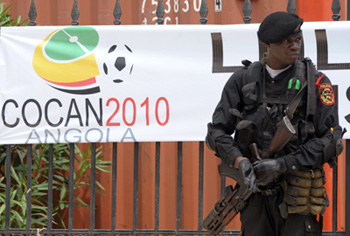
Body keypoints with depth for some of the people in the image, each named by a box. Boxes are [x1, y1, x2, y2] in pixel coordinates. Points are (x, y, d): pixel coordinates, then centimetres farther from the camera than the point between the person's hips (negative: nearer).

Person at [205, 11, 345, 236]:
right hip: (255, 191, 3)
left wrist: (283, 164, -15)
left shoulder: (316, 83, -1)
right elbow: (217, 131, 4)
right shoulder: (243, 80, 6)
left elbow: (330, 141, -6)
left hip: (299, 197, -3)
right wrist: (241, 162, -16)